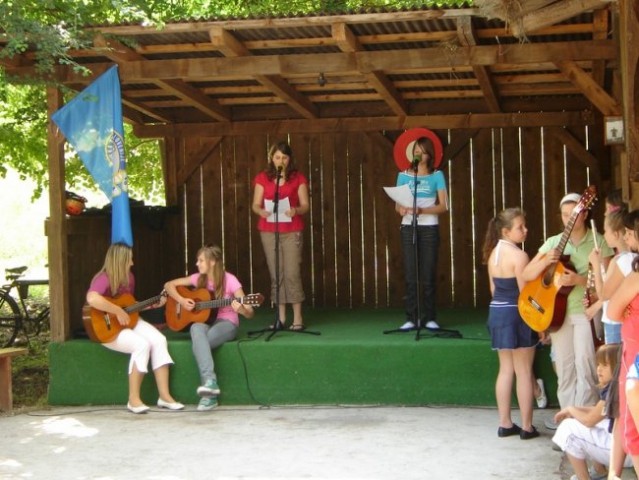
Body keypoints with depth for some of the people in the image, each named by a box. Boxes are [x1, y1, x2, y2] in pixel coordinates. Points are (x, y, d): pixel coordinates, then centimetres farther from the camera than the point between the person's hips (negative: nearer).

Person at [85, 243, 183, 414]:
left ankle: (164, 396, -14)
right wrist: (118, 311, -35)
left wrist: (152, 305, 8)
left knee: (159, 340, -16)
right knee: (142, 344, -30)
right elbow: (92, 299, -42)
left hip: (129, 321, 8)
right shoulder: (104, 279, -21)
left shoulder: (128, 277, 7)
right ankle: (134, 399, -20)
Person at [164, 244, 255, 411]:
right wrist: (182, 300, -5)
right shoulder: (199, 278, 4)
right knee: (196, 329, -36)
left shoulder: (229, 280, -10)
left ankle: (208, 392, -33)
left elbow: (250, 313, -12)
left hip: (226, 323, -4)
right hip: (204, 321, 4)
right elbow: (169, 285, 12)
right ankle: (210, 381, -44)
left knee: (199, 342, -35)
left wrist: (241, 309, -36)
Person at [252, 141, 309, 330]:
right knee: (276, 274, 3)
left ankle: (297, 318, -5)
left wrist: (295, 210, -21)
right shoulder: (262, 178, 7)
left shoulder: (298, 178, 4)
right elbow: (256, 204, 4)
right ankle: (281, 317, 7)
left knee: (292, 273, -8)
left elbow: (305, 205, 1)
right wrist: (262, 211, -18)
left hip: (292, 231, -2)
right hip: (268, 231, 2)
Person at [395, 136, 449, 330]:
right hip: (408, 228, 1)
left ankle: (430, 318, 4)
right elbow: (397, 204, 5)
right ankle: (412, 318, 1)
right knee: (410, 274, -2)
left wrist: (422, 210, -19)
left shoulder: (437, 176, 2)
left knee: (428, 274, -3)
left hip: (429, 228, -1)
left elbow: (444, 206, -4)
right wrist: (402, 209, -18)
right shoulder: (404, 175, 8)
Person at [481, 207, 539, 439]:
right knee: (524, 372, 1)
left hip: (497, 312, 8)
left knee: (506, 369, 13)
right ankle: (527, 427, 7)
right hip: (517, 314, -8)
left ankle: (505, 424, 17)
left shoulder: (493, 253, 8)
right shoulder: (519, 255, -17)